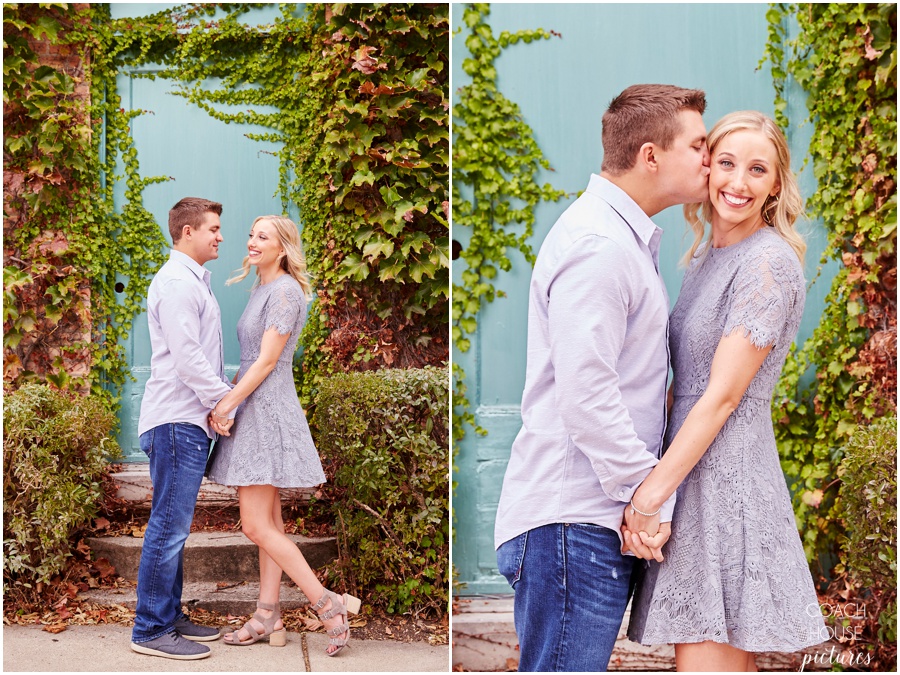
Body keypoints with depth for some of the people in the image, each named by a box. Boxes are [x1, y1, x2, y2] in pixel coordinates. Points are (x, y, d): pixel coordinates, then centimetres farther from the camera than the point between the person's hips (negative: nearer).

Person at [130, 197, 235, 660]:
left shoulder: (193, 281, 21)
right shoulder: (176, 283, -12)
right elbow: (186, 355, -19)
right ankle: (151, 631, -2)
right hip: (176, 421, -11)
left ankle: (169, 616, 22)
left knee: (173, 526, 14)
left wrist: (225, 391, 11)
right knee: (169, 526, -7)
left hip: (189, 420, 11)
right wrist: (223, 399, -14)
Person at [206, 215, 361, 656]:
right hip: (255, 410, 10)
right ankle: (268, 618, 15)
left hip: (267, 411, -10)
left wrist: (227, 403, -14)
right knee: (268, 524, 10)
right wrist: (227, 395, 11)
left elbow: (267, 360, -17)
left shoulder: (285, 290, -13)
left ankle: (328, 604, -5)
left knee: (257, 527, -10)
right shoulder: (261, 290, 16)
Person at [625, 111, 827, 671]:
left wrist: (650, 494, -16)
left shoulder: (770, 262, -11)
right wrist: (651, 488, 12)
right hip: (694, 468, 8)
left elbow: (723, 395, -16)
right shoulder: (707, 256, 16)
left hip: (727, 473, -8)